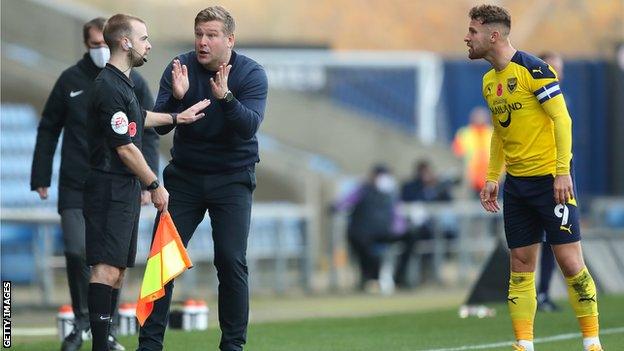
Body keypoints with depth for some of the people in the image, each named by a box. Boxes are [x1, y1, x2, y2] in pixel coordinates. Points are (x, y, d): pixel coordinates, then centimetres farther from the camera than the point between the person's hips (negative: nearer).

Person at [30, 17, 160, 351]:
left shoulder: (133, 83, 1)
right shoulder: (70, 80, 2)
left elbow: (149, 135, 3)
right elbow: (48, 131, 9)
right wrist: (40, 177, 5)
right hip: (75, 187, 0)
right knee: (76, 252, -10)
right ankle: (81, 320, 11)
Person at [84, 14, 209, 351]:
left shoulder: (122, 83, 15)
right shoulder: (110, 88, -18)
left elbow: (138, 118, 35)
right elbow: (125, 148, -18)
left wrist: (176, 117, 38)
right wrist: (155, 186, -11)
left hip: (125, 187, 11)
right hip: (110, 187, -11)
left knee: (118, 268, 11)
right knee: (107, 267, -14)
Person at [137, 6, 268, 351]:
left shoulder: (251, 74, -10)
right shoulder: (180, 68, -7)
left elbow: (249, 126, -24)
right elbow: (160, 126, -13)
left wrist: (225, 97, -40)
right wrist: (177, 96, -32)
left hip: (232, 179, -1)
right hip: (184, 176, 1)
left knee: (232, 263, -7)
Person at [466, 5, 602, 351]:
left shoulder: (532, 69, -12)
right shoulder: (489, 81, 11)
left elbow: (562, 119, -14)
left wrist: (563, 172, -18)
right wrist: (492, 178, 15)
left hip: (550, 178, -7)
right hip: (516, 183, 7)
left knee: (569, 260, -7)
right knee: (521, 266, 4)